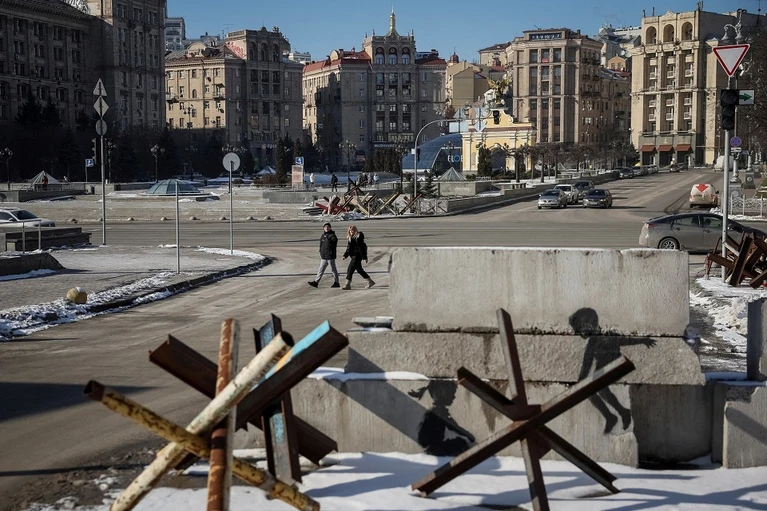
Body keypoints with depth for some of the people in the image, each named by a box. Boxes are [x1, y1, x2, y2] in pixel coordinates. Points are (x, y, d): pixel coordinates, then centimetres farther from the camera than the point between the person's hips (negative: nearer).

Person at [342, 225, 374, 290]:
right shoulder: (349, 238, 13)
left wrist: (364, 257, -16)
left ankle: (347, 285, -6)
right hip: (353, 256, 9)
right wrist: (345, 255, 6)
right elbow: (348, 248, 18)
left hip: (357, 256, -9)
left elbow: (362, 248, -15)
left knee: (350, 269, -11)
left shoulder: (359, 237, -13)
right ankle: (370, 282, 24)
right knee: (359, 270, 14)